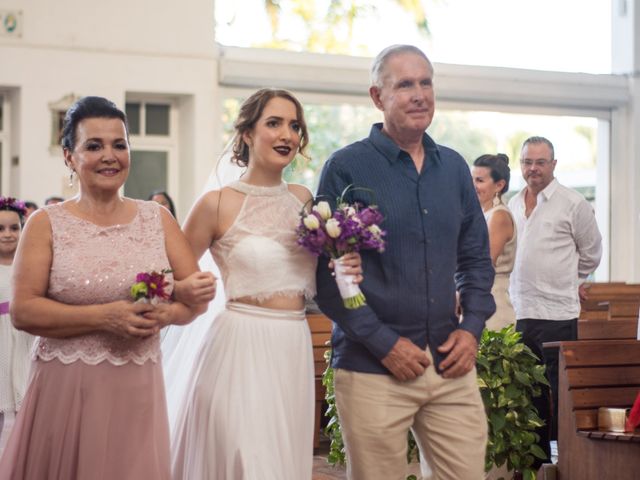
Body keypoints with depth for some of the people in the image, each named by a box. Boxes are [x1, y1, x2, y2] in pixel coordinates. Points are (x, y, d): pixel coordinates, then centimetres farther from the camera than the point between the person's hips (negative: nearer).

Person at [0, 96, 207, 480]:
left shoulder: (158, 219, 7)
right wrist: (104, 317, -18)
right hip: (66, 388, -2)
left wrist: (164, 314, -15)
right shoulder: (46, 224, -1)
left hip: (139, 388, 2)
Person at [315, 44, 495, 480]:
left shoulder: (454, 167, 12)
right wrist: (384, 344, -12)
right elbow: (327, 274, -8)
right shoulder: (347, 167, -5)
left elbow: (477, 257, 18)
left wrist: (472, 327, 2)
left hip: (451, 365, 5)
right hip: (373, 368, -4)